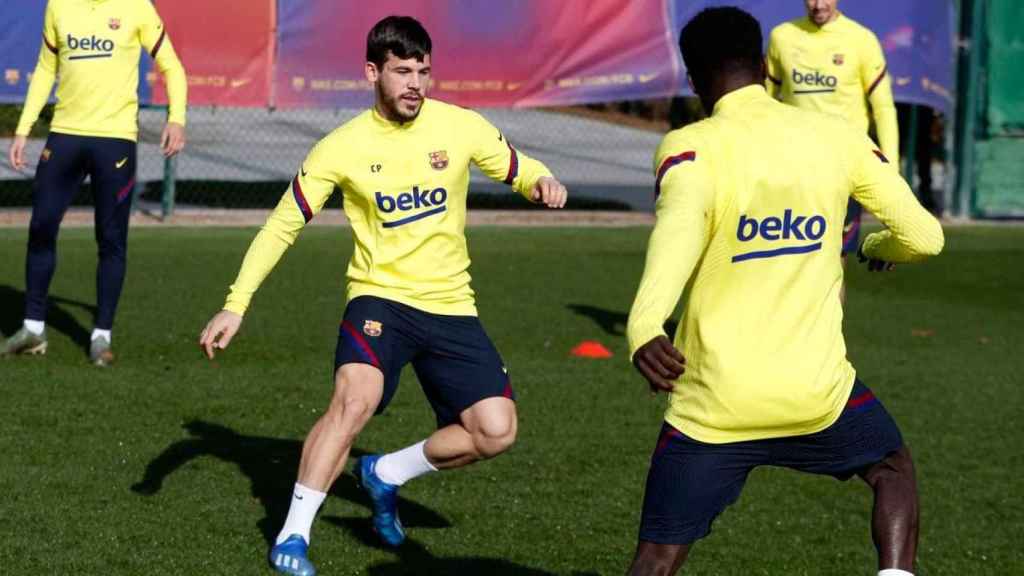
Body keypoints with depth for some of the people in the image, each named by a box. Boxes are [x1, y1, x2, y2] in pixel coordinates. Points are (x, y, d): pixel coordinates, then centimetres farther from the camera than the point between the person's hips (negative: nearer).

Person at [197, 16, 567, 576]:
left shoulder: (462, 127, -4)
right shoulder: (343, 147, -8)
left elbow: (517, 169, 12)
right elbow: (281, 226, -2)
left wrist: (542, 182, -14)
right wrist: (235, 304, -9)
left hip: (450, 304, 3)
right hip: (380, 295, -3)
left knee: (496, 430, -8)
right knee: (355, 398, -30)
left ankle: (385, 474, 16)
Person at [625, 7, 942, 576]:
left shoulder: (689, 148, -6)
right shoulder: (836, 136, 3)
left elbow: (680, 227, -28)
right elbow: (923, 236, 6)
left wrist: (644, 325, -43)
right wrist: (878, 246, 30)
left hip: (714, 401, -2)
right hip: (817, 389, 2)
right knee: (894, 468, 31)